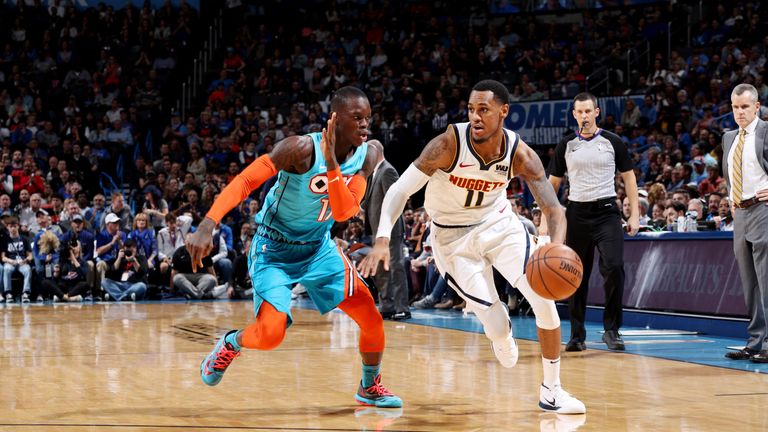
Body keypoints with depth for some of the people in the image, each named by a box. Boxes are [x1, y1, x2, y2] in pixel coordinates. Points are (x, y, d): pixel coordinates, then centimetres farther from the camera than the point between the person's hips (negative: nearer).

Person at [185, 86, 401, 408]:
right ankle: (231, 344, 15)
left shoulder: (367, 156, -9)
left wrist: (331, 164, -36)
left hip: (318, 247, 6)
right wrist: (208, 224, -41)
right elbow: (245, 181, -27)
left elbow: (344, 212, -21)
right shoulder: (303, 149, -26)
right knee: (271, 334, -21)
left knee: (372, 317, -2)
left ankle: (370, 387, 24)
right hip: (274, 250, -5)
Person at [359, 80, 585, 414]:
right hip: (454, 236, -2)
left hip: (498, 222, 3)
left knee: (545, 300, -12)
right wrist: (382, 239, -36)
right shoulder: (449, 144, -27)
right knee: (496, 326, -8)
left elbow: (553, 209, -25)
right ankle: (502, 337, 35)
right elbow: (401, 189, -22)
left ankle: (551, 392, 6)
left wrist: (557, 249, -46)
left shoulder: (520, 154, -20)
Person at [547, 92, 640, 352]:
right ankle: (577, 335, 13)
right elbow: (553, 183, 11)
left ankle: (611, 330, -6)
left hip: (607, 211, -2)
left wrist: (634, 214, -1)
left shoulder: (612, 142, 2)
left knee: (614, 268, -17)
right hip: (577, 213, 2)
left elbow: (629, 178, 6)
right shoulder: (566, 145, 7)